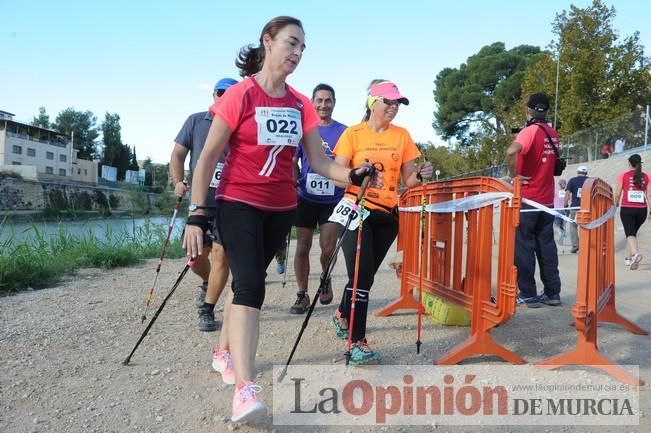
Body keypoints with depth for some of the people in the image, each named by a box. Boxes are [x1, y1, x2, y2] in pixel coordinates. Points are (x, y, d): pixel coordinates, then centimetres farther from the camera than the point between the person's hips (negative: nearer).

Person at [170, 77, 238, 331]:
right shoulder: (196, 121, 5)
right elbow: (178, 154, 6)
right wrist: (178, 182, -9)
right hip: (200, 202, 2)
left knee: (221, 254, -6)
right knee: (196, 257, 9)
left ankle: (207, 310, 9)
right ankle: (207, 285, 43)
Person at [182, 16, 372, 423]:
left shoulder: (302, 105, 4)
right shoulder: (240, 95, -10)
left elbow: (320, 162, 0)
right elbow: (208, 157, -9)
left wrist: (353, 174, -19)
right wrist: (197, 214, -14)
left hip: (281, 208, 5)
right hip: (238, 205, -5)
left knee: (248, 281, 16)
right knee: (250, 283, -20)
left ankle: (224, 352, 38)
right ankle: (245, 388, -21)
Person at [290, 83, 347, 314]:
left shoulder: (343, 131, 2)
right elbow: (293, 161, 6)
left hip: (333, 200, -1)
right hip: (306, 198, 1)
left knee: (328, 247, -6)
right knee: (302, 247, 4)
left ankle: (326, 279, 25)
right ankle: (302, 295, 17)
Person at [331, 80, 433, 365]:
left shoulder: (402, 136, 7)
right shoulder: (353, 134, -2)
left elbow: (408, 181, 6)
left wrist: (421, 176, -15)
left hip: (387, 213, 4)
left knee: (365, 274, 13)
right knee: (362, 275, -12)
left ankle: (343, 317, 39)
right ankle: (357, 342, -3)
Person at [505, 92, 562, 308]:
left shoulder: (530, 131, -13)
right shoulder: (553, 134, 9)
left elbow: (511, 152, -33)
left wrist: (515, 175, -21)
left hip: (527, 199, -7)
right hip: (547, 199, 7)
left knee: (524, 248, 0)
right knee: (547, 246, 12)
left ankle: (528, 295, 4)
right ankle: (552, 293, 17)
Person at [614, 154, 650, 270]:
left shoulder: (623, 176, -2)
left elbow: (617, 194, 0)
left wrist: (615, 206, 17)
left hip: (627, 209, -3)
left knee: (630, 233, -6)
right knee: (633, 232, 19)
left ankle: (635, 254, -34)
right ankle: (628, 258, 27)